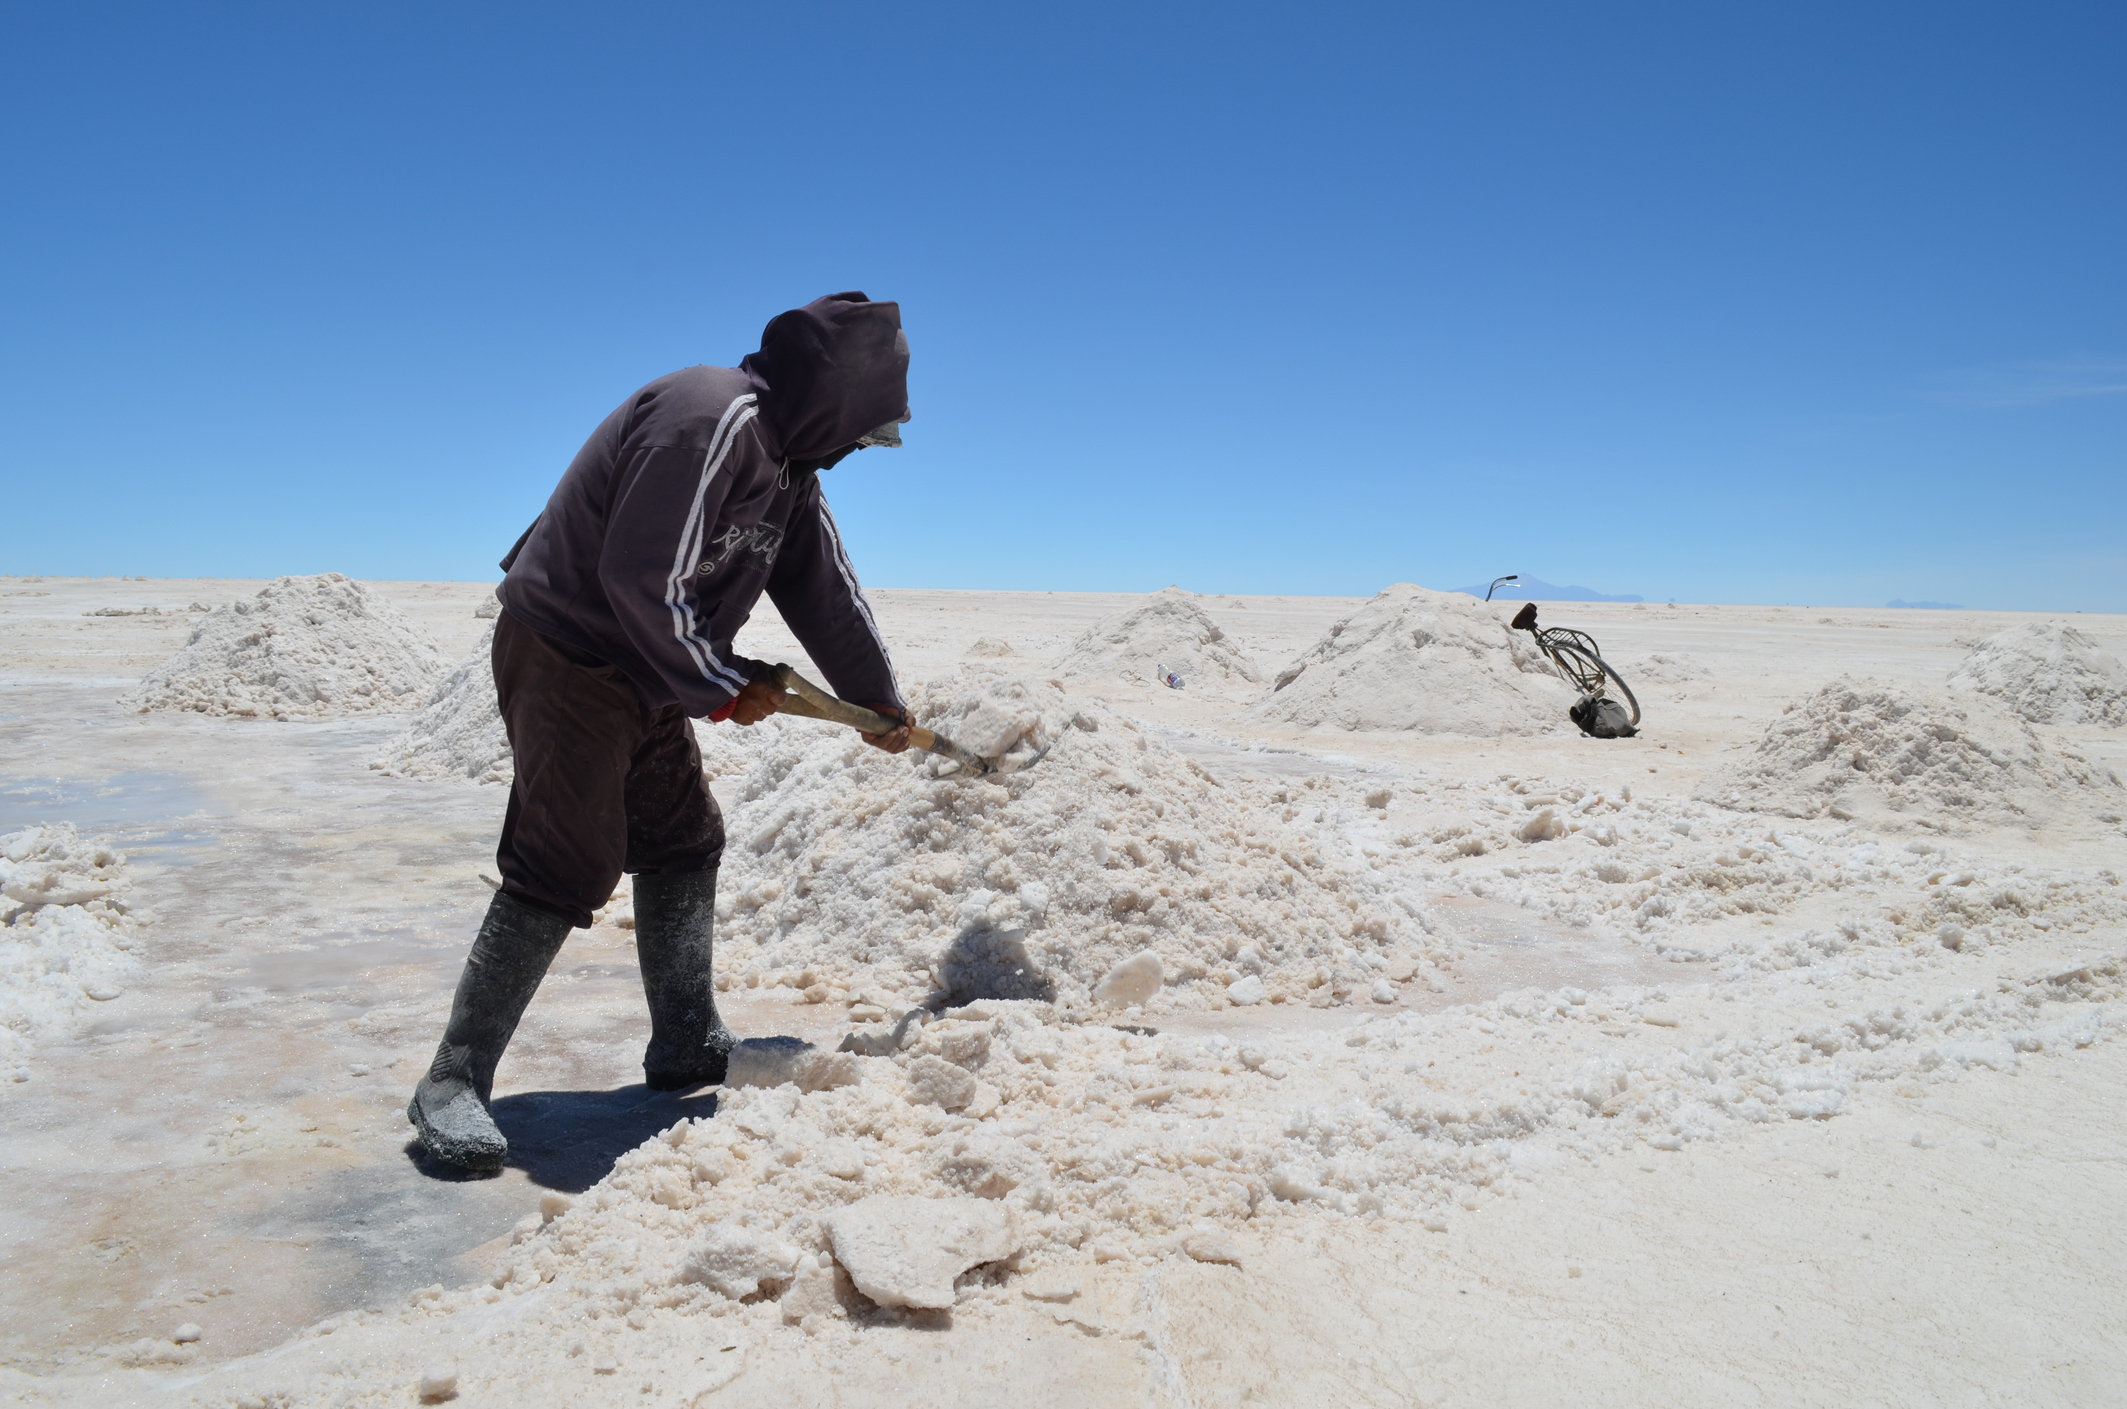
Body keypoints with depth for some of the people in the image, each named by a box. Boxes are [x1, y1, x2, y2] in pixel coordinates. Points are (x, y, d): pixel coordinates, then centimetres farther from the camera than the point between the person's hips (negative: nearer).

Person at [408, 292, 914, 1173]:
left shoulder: (789, 460, 11)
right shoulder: (709, 420, -22)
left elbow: (823, 587, 21)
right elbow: (643, 581, -27)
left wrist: (877, 699, 28)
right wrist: (726, 686, -14)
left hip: (645, 677, 10)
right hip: (566, 659, -10)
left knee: (684, 842, 13)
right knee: (567, 868, -12)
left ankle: (688, 1047, 25)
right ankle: (454, 1084, -1)